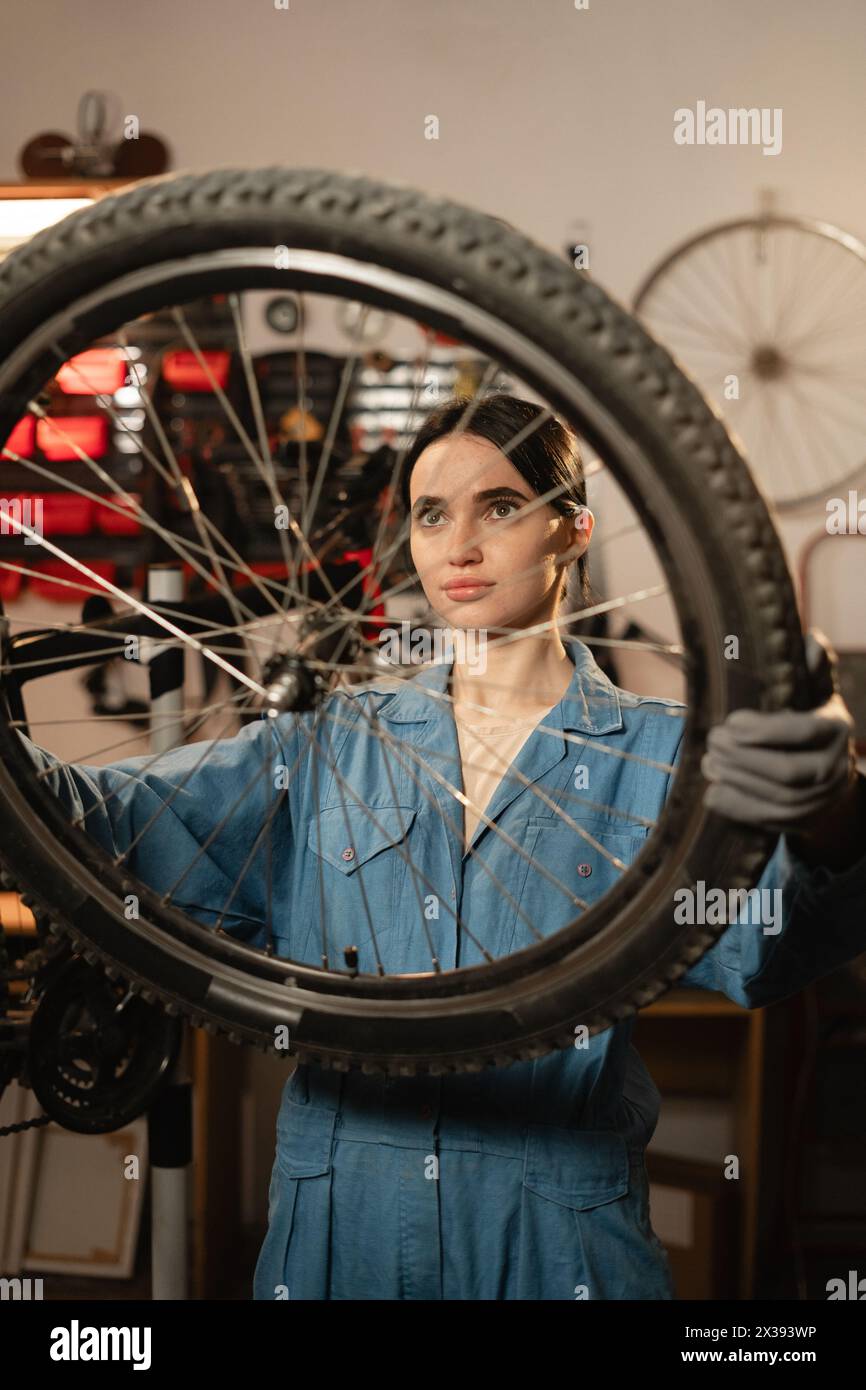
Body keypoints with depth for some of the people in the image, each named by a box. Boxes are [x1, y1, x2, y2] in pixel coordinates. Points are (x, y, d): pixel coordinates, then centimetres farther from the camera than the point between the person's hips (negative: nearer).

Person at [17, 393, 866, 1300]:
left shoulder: (657, 756, -5)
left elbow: (756, 949, -23)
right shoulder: (333, 740, 4)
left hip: (556, 1254, -2)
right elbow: (122, 819, -7)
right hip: (333, 1235, 3)